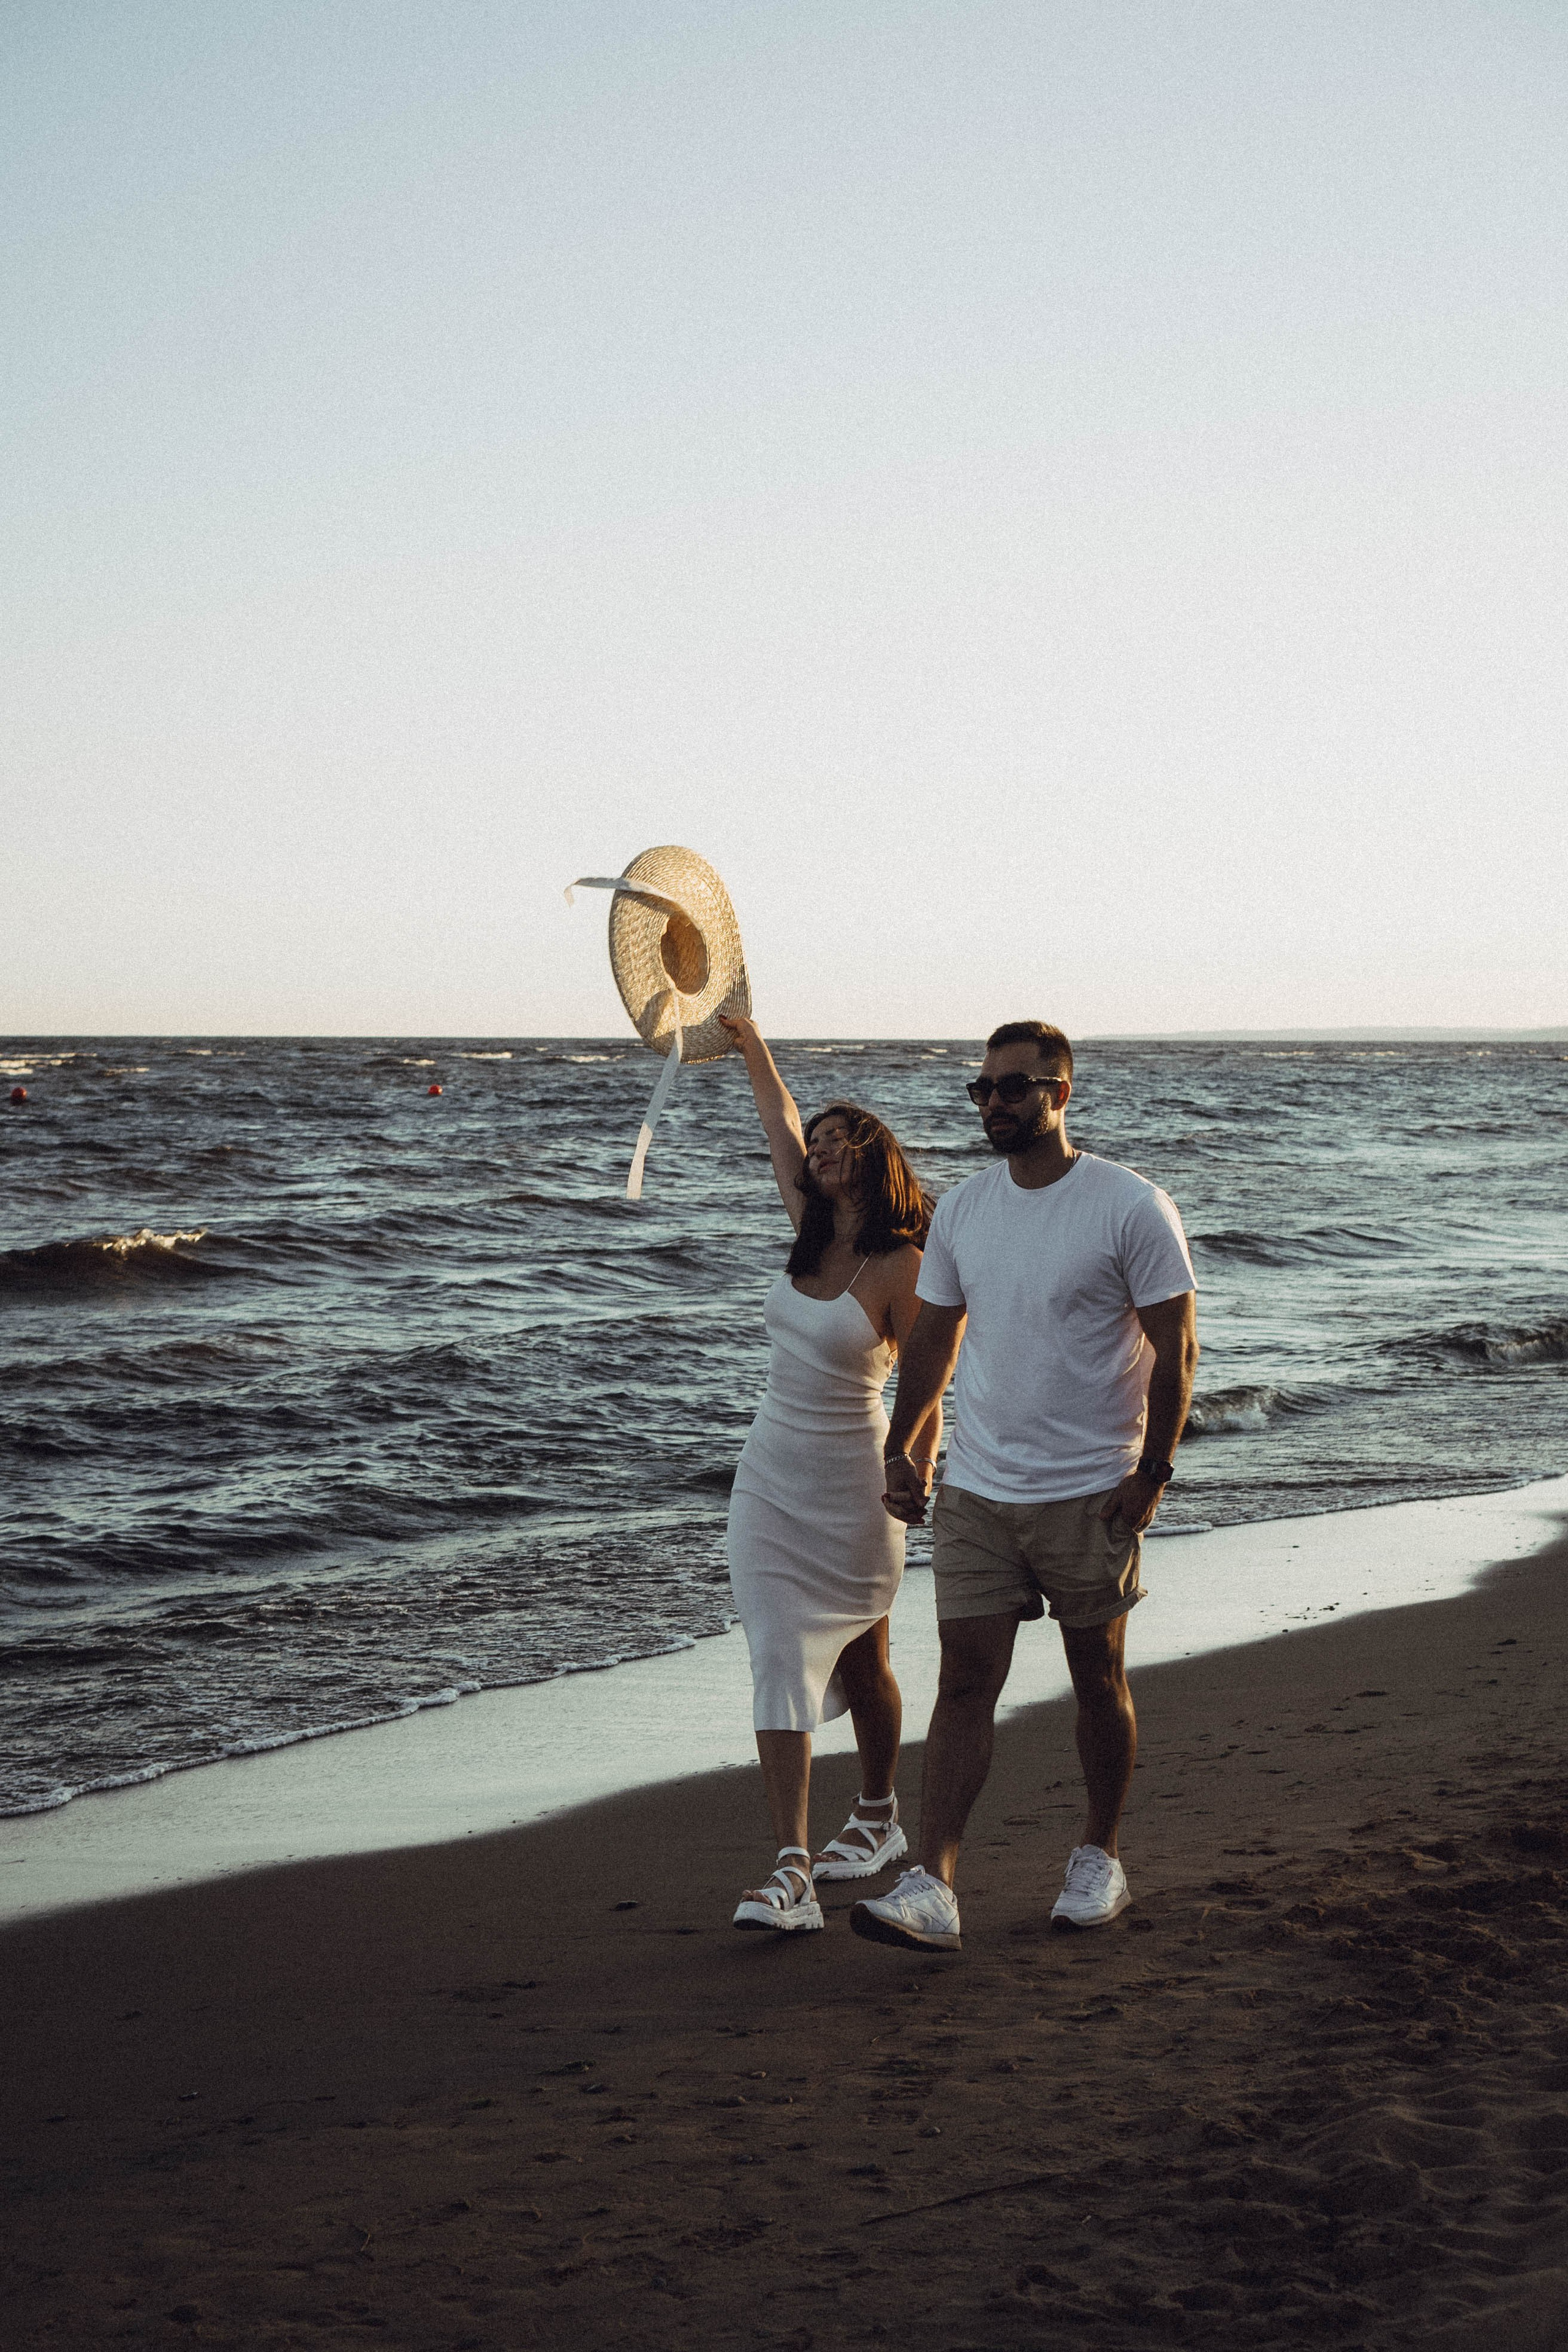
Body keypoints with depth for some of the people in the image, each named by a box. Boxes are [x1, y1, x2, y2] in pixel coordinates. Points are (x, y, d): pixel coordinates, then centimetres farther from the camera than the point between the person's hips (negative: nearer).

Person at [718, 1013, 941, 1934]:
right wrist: (753, 1046, 14)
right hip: (771, 1477, 5)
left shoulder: (901, 1269, -14)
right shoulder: (813, 1233, 4)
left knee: (862, 1663, 13)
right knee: (782, 1665, -4)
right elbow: (782, 1125, 15)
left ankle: (879, 1817, 34)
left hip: (851, 1485, -5)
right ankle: (792, 1868, -7)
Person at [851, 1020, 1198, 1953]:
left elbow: (1176, 1348, -8)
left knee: (1100, 1681, 11)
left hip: (1090, 1495, -4)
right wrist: (902, 1449, 12)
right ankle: (932, 1892, -5)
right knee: (966, 1683, -2)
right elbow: (934, 1336, 16)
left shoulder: (1132, 1208, -10)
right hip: (974, 1492, 4)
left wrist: (1152, 1471, -12)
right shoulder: (962, 1208, 6)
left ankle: (1101, 1859, 29)